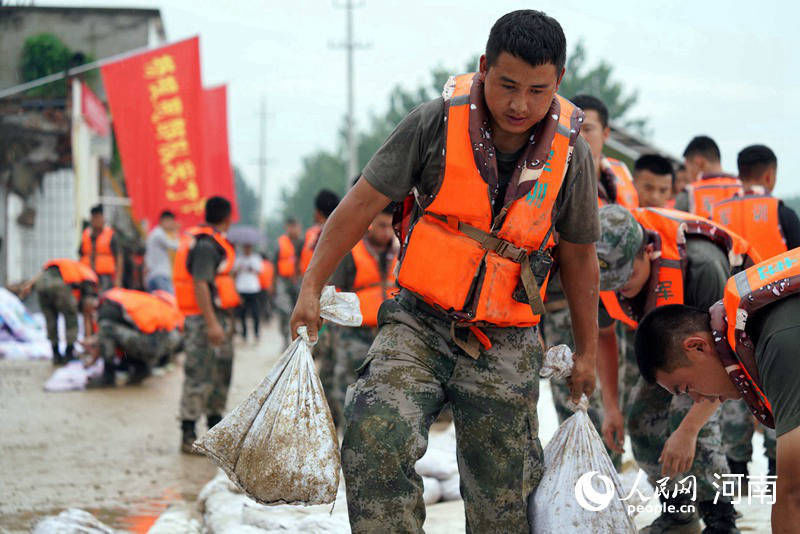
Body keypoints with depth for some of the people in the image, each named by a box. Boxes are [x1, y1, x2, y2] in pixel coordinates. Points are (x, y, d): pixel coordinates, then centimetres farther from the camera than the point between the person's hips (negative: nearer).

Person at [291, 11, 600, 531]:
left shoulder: (570, 153, -5)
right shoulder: (438, 121, -10)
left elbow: (579, 258, 9)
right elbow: (363, 202, -3)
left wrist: (588, 351, 16)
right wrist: (311, 288, -4)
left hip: (506, 345, 1)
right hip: (420, 322, -1)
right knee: (376, 437, -28)